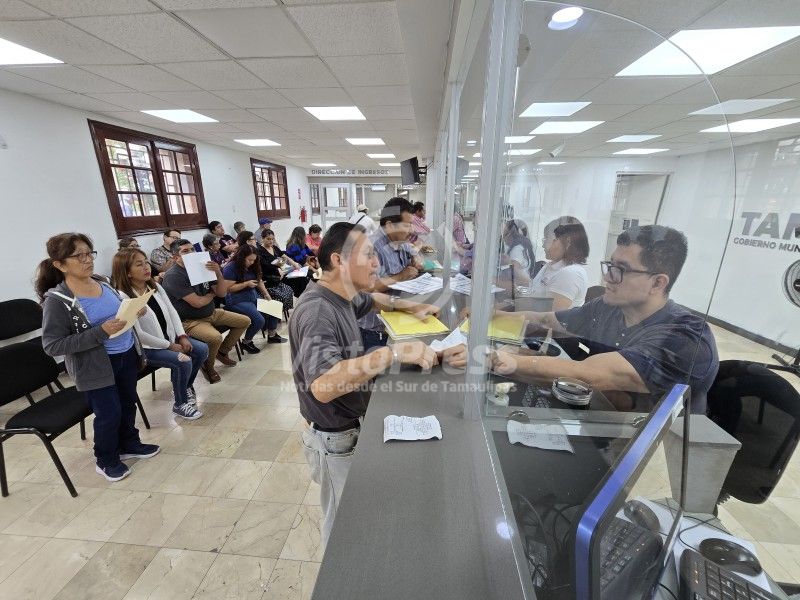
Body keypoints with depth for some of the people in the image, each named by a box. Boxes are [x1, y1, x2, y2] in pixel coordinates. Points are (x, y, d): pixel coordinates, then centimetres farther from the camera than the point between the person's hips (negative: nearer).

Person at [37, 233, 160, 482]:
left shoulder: (103, 283, 1)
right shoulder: (57, 300, -17)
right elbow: (52, 345, -17)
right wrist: (101, 332, -26)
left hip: (127, 355, 6)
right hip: (95, 366, -6)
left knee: (128, 403, 19)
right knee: (109, 414, 6)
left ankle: (129, 445, 43)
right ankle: (106, 460, 32)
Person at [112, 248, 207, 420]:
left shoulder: (155, 286, 3)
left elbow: (172, 311, 5)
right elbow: (138, 334, -21)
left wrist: (182, 336, -7)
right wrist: (170, 346, -17)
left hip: (170, 337, 7)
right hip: (147, 348, -7)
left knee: (202, 350, -7)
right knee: (184, 362, -26)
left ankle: (186, 386, 18)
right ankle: (179, 404, 0)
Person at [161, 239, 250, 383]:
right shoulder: (173, 276, -18)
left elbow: (222, 293, -2)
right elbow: (197, 302, -24)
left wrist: (218, 272, -17)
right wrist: (212, 294, -4)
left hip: (211, 313, 8)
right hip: (189, 321, -8)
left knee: (244, 321, 7)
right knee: (215, 337, -34)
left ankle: (222, 351, 22)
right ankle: (207, 365, -1)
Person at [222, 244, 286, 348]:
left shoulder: (251, 266, 10)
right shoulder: (231, 268, -13)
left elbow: (259, 281, 13)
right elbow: (228, 288, -17)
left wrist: (266, 295, 1)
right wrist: (247, 284, -20)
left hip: (253, 297, 8)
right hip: (237, 301, -8)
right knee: (259, 320, -24)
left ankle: (272, 335, 14)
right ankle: (246, 342, 2)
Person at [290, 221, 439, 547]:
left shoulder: (341, 296, -3)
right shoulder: (317, 311, -31)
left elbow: (372, 299, 20)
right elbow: (322, 385, -45)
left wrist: (412, 307, 6)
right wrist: (394, 352, -45)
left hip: (352, 425, 9)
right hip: (336, 438, -9)